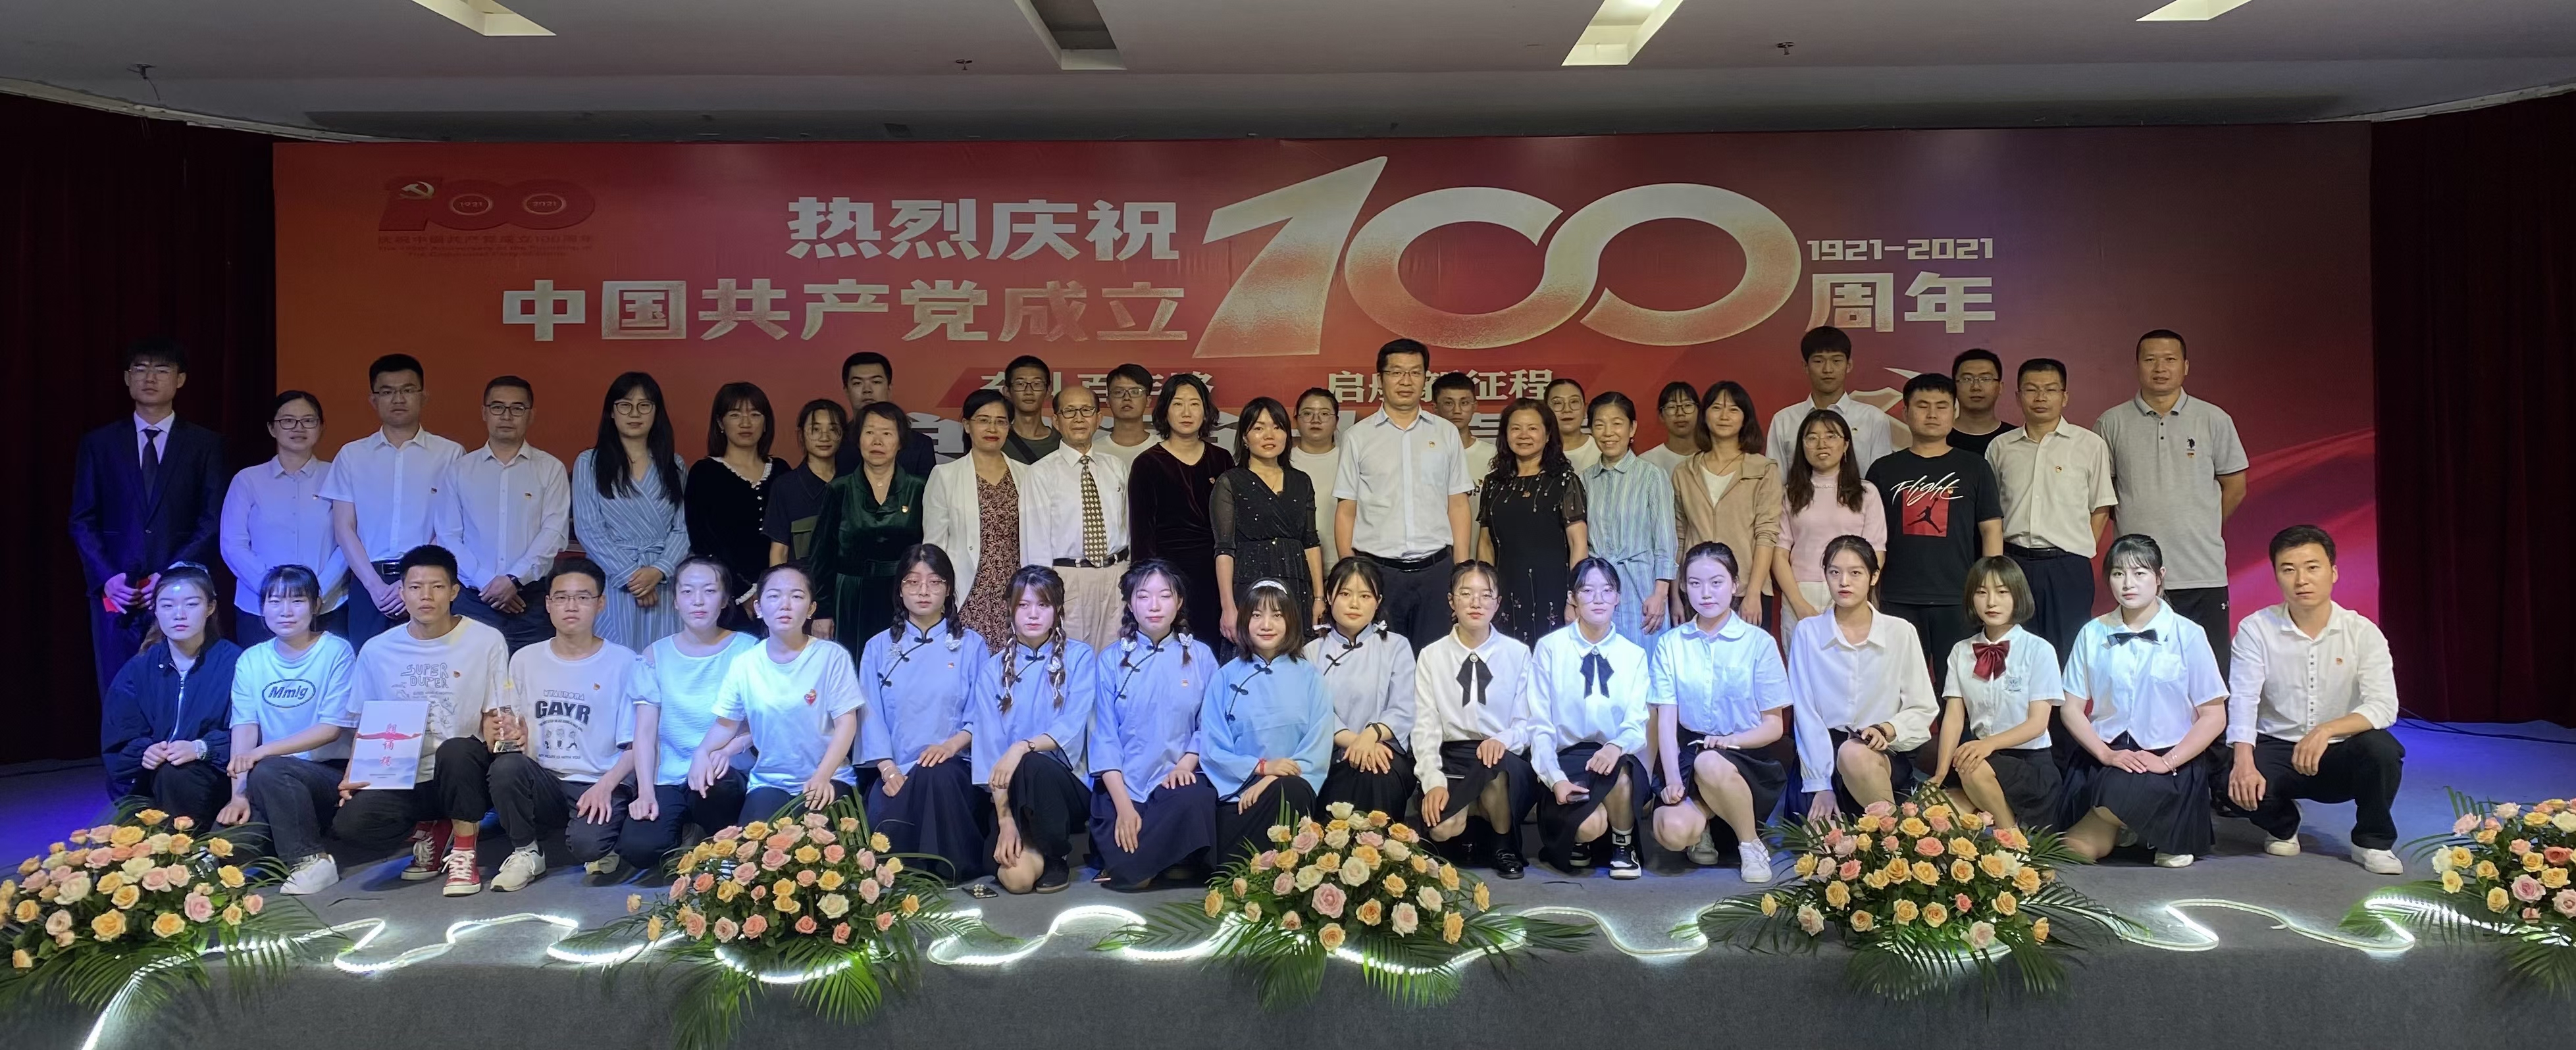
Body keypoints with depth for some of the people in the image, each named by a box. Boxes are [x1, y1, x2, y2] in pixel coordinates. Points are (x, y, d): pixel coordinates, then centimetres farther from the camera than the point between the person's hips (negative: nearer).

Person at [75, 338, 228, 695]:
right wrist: (106, 577, -7)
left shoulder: (205, 445, 6)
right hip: (117, 597, 2)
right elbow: (82, 522, 8)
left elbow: (214, 523, 0)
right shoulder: (98, 444, 11)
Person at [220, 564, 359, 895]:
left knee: (268, 771, -33)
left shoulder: (337, 652, -5)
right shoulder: (251, 660, 9)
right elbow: (244, 728, -1)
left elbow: (332, 728, -12)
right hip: (273, 791, 4)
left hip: (331, 776, -4)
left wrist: (264, 751, -22)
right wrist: (239, 795, -12)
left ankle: (311, 861, -17)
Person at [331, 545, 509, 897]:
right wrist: (353, 775, -4)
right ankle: (429, 832, 7)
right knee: (349, 823, -27)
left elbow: (493, 719, -1)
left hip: (462, 775, -2)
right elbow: (366, 726, 13)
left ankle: (464, 854, -13)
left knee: (455, 751, -38)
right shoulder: (377, 650, 5)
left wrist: (498, 732, -25)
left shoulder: (487, 642, -4)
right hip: (404, 780, 2)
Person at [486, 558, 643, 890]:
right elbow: (516, 732, 13)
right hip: (544, 784, 4)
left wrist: (605, 786, -18)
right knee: (506, 766, -29)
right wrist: (512, 735, -10)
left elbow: (635, 744, -3)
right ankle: (525, 851, -4)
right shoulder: (525, 660, 8)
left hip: (602, 786, -4)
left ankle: (602, 842, 6)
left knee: (586, 845, -33)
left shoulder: (625, 663, -3)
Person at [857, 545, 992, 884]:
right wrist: (888, 769, -12)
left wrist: (953, 744, -19)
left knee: (936, 776, -38)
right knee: (886, 825, -32)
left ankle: (955, 873, -25)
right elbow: (871, 714, 5)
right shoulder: (879, 647, 14)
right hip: (897, 771, 1)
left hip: (951, 769, -1)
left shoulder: (970, 645, 10)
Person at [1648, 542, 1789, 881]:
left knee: (1711, 764, -39)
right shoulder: (1670, 644, 5)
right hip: (1689, 754, 1)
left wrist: (1730, 740, -18)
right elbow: (1666, 720, -1)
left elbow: (1774, 725, 1)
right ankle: (1704, 825, 7)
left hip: (1747, 758, -1)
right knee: (1672, 831, -30)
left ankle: (1751, 844, -11)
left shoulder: (1759, 643, 0)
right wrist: (1673, 779, -16)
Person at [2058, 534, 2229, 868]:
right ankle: (2124, 825, 11)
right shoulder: (2093, 634, 4)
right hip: (2105, 756, 2)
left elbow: (2214, 716, -2)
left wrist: (2167, 762, -14)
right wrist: (2107, 754, -12)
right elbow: (2072, 708, 4)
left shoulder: (2187, 635, -2)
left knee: (2122, 790, -37)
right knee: (2080, 850, -21)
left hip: (2169, 757, -2)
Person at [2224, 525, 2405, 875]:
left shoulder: (2363, 633, -6)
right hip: (2276, 750, 0)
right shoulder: (2255, 630, -7)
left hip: (2340, 755, 0)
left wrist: (2326, 730, -35)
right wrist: (2244, 761, -35)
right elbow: (2242, 701, -18)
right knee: (2237, 781, -31)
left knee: (2381, 749, -32)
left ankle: (2372, 842, -2)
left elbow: (2383, 706, -18)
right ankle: (2282, 826, 9)